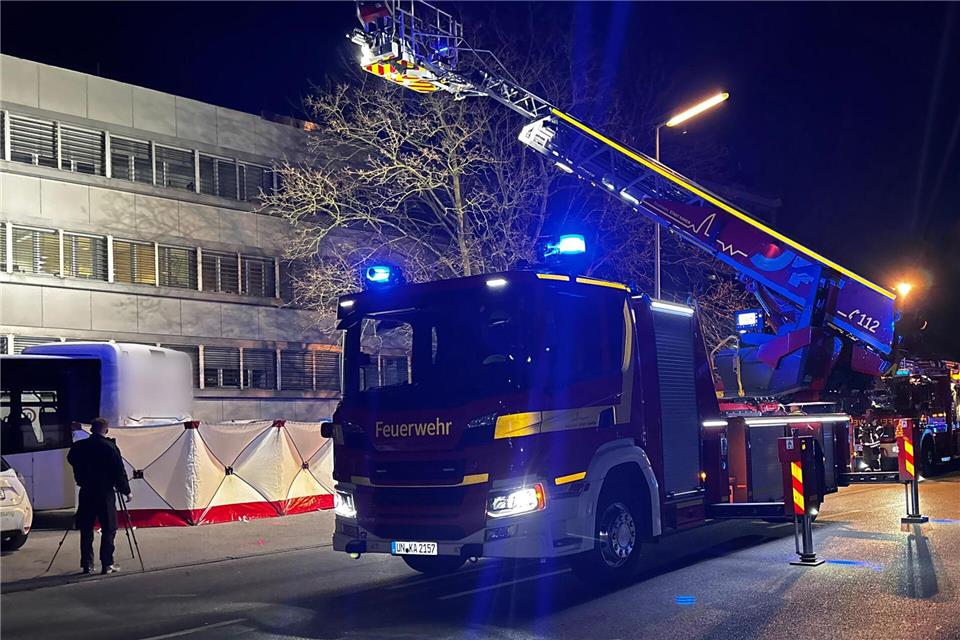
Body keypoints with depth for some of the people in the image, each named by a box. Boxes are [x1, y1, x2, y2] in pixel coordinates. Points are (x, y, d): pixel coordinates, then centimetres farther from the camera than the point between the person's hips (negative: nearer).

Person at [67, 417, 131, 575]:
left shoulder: (79, 446, 0)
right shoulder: (110, 448, -11)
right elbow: (119, 472, -9)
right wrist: (126, 491, 1)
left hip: (86, 492, 4)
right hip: (105, 493, -4)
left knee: (86, 530, 11)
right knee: (108, 529, 2)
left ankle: (87, 564, 13)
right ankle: (107, 564, 0)